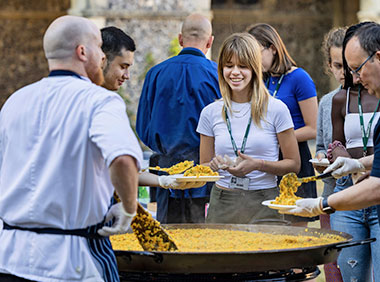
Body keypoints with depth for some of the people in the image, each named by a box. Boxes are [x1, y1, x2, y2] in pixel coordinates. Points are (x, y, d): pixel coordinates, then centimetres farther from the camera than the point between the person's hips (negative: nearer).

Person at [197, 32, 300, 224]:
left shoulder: (275, 109, -1)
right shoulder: (210, 113, 7)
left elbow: (293, 164, 2)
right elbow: (203, 168, 14)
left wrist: (257, 164, -14)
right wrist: (215, 165, -8)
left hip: (264, 203, -2)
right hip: (222, 203, 2)